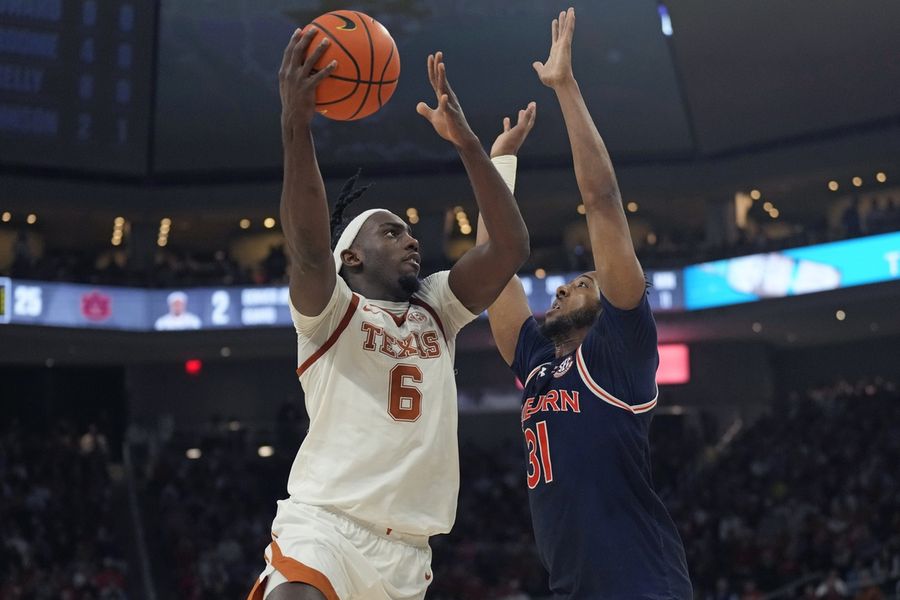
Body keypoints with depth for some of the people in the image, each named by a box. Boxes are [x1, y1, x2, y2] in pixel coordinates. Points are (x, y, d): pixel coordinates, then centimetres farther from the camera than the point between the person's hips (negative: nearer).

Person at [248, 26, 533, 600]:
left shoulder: (436, 309, 15)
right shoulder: (330, 309, 1)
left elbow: (511, 247, 2)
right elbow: (309, 250, -21)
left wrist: (467, 142, -6)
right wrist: (296, 125, -32)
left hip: (408, 551, 6)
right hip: (324, 525, -5)